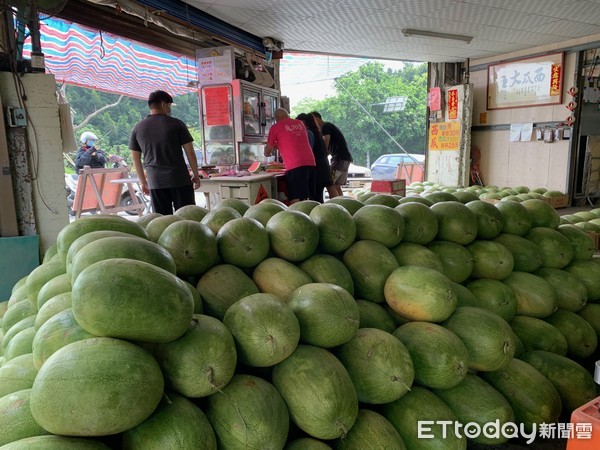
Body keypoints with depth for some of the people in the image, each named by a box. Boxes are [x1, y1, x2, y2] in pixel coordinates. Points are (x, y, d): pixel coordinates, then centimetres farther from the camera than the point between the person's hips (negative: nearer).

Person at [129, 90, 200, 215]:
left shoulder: (138, 129, 8)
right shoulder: (176, 124, -2)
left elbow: (135, 159, 11)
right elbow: (190, 152, -2)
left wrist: (143, 182, 20)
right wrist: (196, 175, 8)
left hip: (155, 182, 3)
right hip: (180, 179, -3)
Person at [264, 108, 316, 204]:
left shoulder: (276, 127, 6)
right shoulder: (300, 123, 21)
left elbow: (268, 150, 13)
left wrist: (267, 153, 35)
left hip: (294, 166, -6)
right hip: (310, 162, 6)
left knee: (295, 200, -8)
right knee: (309, 199, 10)